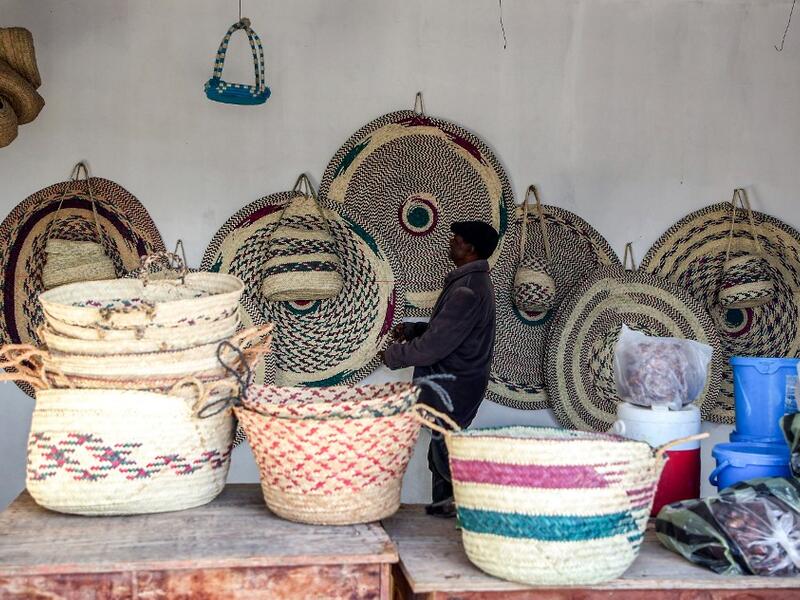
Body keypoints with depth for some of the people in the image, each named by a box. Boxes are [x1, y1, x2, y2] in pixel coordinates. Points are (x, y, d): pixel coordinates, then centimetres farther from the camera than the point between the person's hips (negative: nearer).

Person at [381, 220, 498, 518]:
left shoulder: (467, 291, -23)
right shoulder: (475, 282, 11)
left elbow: (432, 346, -23)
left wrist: (394, 354, -8)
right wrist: (412, 329, 9)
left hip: (453, 390, -10)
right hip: (453, 385, 10)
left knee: (444, 454, -1)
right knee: (441, 452, 17)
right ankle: (445, 506, 26)